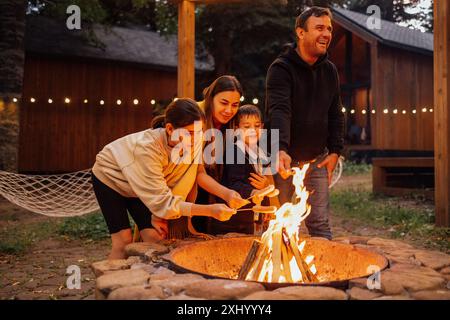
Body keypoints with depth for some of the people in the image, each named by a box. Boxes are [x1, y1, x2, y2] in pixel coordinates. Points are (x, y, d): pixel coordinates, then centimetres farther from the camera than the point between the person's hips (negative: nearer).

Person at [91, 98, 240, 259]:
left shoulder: (195, 143, -26)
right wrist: (210, 210, -45)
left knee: (155, 237, -6)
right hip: (111, 177, -5)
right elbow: (162, 201, -39)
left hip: (142, 185, 5)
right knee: (123, 242, -12)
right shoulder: (147, 147, -40)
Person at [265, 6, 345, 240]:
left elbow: (335, 114, 13)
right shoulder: (281, 68, -12)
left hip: (317, 160, 4)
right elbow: (279, 110, -26)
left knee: (320, 224, 6)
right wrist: (280, 149, -39)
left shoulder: (330, 71, 7)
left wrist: (335, 151, 6)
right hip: (284, 159, -4)